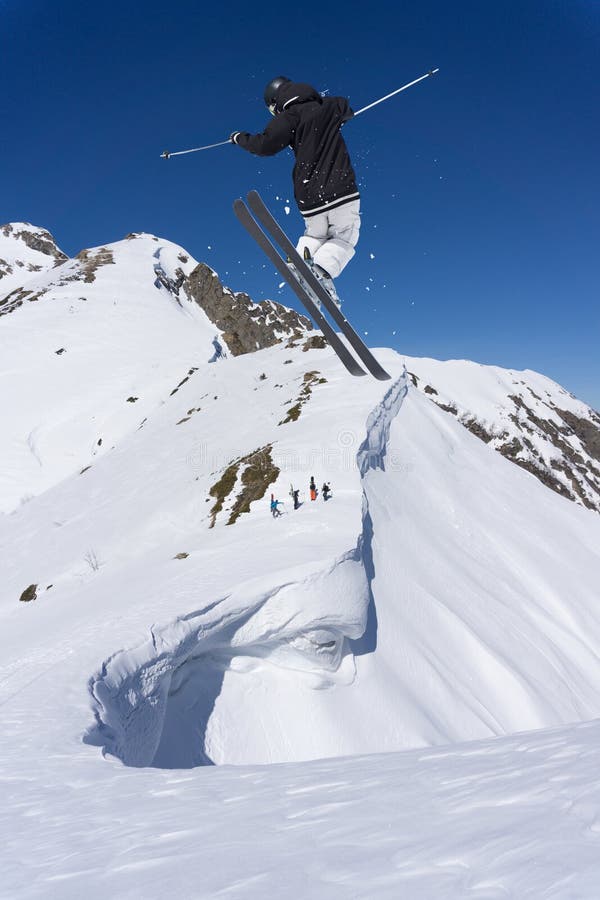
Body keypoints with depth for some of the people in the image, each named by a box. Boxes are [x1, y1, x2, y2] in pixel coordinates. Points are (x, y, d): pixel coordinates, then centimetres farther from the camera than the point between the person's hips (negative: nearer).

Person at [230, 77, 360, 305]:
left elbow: (265, 145, -9)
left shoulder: (290, 117, 0)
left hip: (310, 197, 0)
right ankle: (323, 269, -15)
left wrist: (240, 138, 8)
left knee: (315, 236, 23)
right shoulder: (329, 106, 13)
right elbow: (347, 110, 35)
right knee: (344, 239, 11)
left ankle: (302, 258, -7)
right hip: (342, 190, 1)